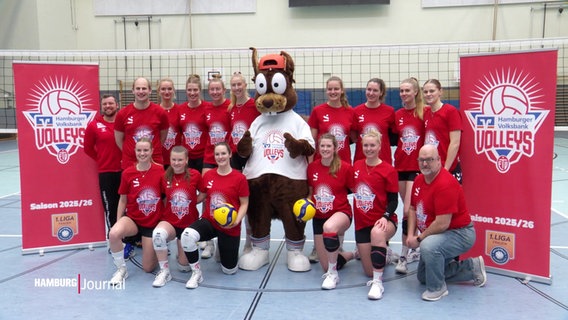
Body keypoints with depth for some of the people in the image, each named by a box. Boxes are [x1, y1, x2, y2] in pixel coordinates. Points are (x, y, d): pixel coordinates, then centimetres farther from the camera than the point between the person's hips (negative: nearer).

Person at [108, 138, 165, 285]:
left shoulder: (160, 171, -11)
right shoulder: (127, 173, -8)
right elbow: (123, 201, 2)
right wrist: (118, 222, 0)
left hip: (153, 222, 0)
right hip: (133, 219, 1)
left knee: (148, 268, 3)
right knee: (113, 234, -35)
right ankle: (121, 269, -9)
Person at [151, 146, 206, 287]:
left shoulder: (195, 175, -10)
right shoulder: (165, 177, -7)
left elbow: (203, 193, 4)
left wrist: (192, 202, -7)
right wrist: (169, 207, -8)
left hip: (189, 223, 0)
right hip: (169, 221, 0)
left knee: (184, 267, 3)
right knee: (158, 233, -38)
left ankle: (183, 252, 41)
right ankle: (164, 271, -16)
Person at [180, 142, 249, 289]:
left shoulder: (240, 178, -11)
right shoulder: (208, 175, 0)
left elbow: (244, 204, -6)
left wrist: (236, 221, -21)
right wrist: (204, 215, 3)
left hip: (230, 228, -2)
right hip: (209, 221, 2)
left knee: (229, 270, 6)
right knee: (187, 235, -33)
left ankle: (224, 249, 43)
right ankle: (196, 273, -11)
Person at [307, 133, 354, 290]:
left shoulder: (345, 167, -10)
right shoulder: (312, 167, 0)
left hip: (341, 213, -4)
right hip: (319, 217, 5)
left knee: (329, 227, -44)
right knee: (326, 266, 6)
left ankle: (333, 274, -24)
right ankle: (352, 254, 42)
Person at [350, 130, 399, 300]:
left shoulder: (388, 170, -8)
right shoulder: (356, 166, 5)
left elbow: (393, 200, -8)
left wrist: (385, 217, -24)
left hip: (383, 221, -4)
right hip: (362, 223, 5)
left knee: (377, 233, -43)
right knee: (370, 272, 6)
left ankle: (378, 283, -32)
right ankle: (384, 254, 42)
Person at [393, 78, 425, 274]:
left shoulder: (424, 113, -4)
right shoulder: (397, 115, 10)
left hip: (418, 167, -5)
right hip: (401, 166, 5)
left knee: (408, 210, -11)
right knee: (410, 210, 12)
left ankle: (404, 256, -3)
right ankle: (415, 250, 26)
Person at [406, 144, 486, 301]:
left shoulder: (445, 184, -28)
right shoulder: (419, 180, -1)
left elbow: (442, 224, -31)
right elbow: (413, 209, 10)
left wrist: (419, 239, -19)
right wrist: (410, 235, -4)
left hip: (459, 233, -10)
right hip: (435, 236, 10)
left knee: (428, 246, -40)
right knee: (423, 277, 20)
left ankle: (437, 287, -15)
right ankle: (472, 267, 28)